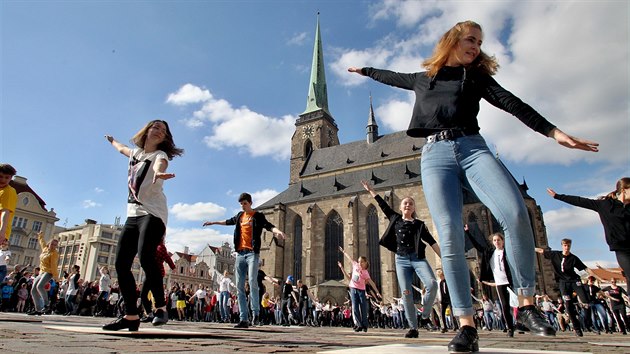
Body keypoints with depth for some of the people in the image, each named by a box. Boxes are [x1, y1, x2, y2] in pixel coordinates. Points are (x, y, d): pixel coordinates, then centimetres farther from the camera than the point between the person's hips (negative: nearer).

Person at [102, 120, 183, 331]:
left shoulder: (160, 155, -4)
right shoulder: (136, 151, 17)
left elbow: (159, 165, -30)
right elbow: (122, 149, 43)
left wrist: (158, 173, -54)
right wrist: (112, 140, 64)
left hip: (153, 214, -7)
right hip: (133, 214, 8)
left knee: (145, 257, -27)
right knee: (121, 264, 1)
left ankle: (160, 306, -16)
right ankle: (131, 316, 7)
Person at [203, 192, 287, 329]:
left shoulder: (258, 216, 1)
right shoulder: (239, 216, 18)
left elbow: (269, 226, -15)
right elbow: (229, 221, 37)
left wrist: (278, 231, -37)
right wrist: (213, 222, 49)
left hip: (252, 253, -6)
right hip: (240, 254, 6)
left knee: (252, 282, -21)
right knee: (239, 286, 2)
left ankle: (256, 311, -3)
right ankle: (243, 319, 6)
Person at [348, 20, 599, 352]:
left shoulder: (477, 77, 21)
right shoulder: (422, 79, 25)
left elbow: (512, 104, 10)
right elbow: (391, 76, 42)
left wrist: (555, 132, -1)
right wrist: (364, 70, 57)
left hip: (472, 148, 0)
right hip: (435, 155, 0)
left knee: (516, 214, -26)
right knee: (450, 237, -16)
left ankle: (526, 304, -8)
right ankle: (467, 326, -11)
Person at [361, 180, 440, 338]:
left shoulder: (419, 224, 9)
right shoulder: (395, 219, 13)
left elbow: (431, 242, 4)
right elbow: (383, 204, 18)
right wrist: (370, 190, 22)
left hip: (418, 258, -1)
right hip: (401, 260, 1)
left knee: (432, 284, -23)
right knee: (406, 293, -7)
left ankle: (425, 317, -2)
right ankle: (413, 328, 2)